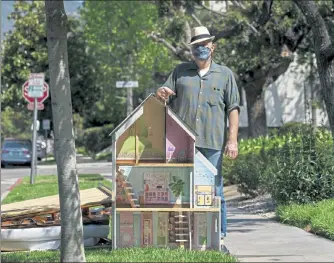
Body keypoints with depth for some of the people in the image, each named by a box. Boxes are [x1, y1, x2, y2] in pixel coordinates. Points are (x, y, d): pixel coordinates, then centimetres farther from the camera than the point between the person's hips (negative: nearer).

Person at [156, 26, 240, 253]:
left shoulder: (225, 74, 11)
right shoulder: (180, 72, 16)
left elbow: (233, 108, 6)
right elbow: (165, 99, 15)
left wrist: (233, 139, -5)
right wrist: (161, 95, -11)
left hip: (212, 142, -2)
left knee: (215, 190, -2)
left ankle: (219, 239, 3)